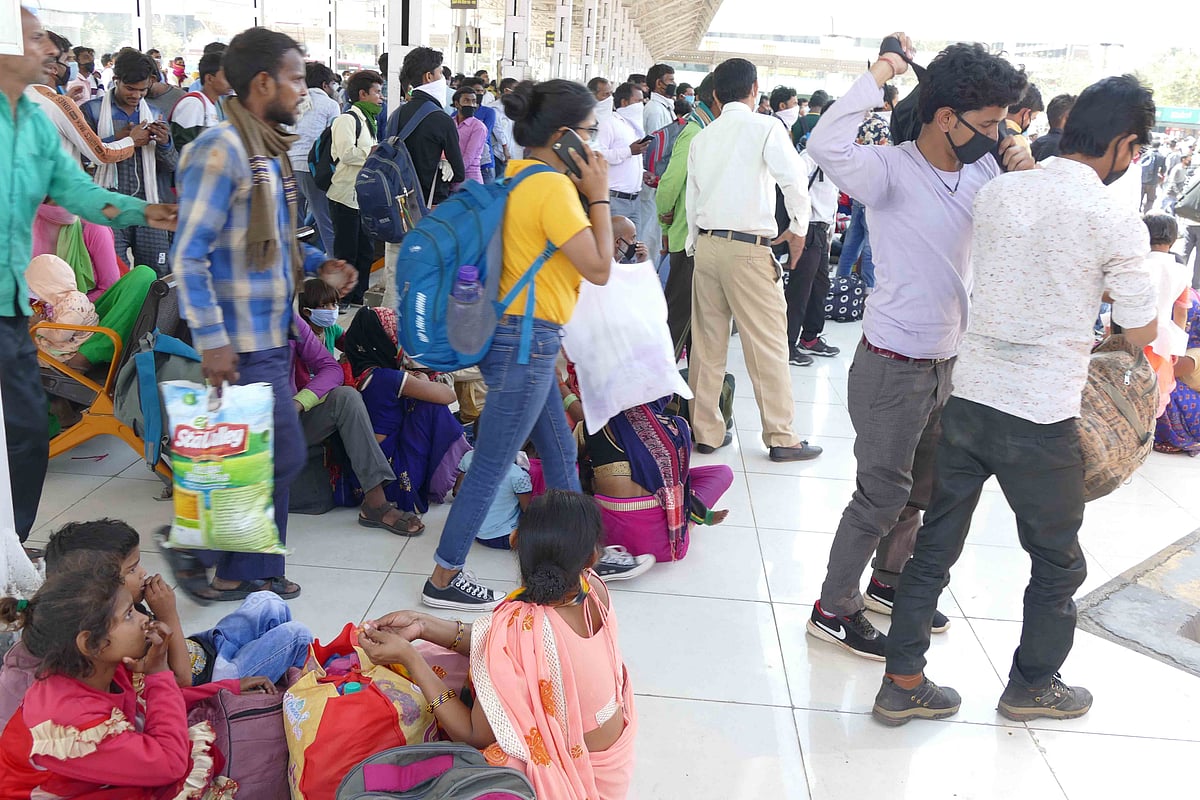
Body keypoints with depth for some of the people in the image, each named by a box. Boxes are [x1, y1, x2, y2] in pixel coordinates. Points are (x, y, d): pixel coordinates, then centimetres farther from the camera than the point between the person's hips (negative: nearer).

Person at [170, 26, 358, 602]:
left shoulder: (266, 150, 13)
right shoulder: (221, 150, -16)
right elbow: (189, 256, -19)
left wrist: (317, 264, 6)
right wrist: (211, 340, -23)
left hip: (271, 335, 9)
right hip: (244, 342, -9)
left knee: (266, 461, 15)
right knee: (282, 456, -3)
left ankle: (250, 569, 29)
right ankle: (195, 550, 16)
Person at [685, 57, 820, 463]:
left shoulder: (701, 138, 13)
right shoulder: (765, 127, -3)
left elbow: (692, 198, 15)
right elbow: (796, 178, -15)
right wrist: (798, 228, -1)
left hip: (706, 245, 6)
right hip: (748, 248, -6)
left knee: (707, 343, 10)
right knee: (767, 343, 1)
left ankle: (705, 431, 16)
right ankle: (781, 438, 6)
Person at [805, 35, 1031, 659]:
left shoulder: (983, 171, 4)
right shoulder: (892, 169, -17)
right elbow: (826, 145, -36)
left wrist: (1025, 176, -6)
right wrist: (880, 74, -26)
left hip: (948, 361, 8)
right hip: (892, 365, -8)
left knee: (921, 488, 21)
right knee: (883, 493, 0)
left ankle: (888, 581, 42)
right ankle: (832, 609, 16)